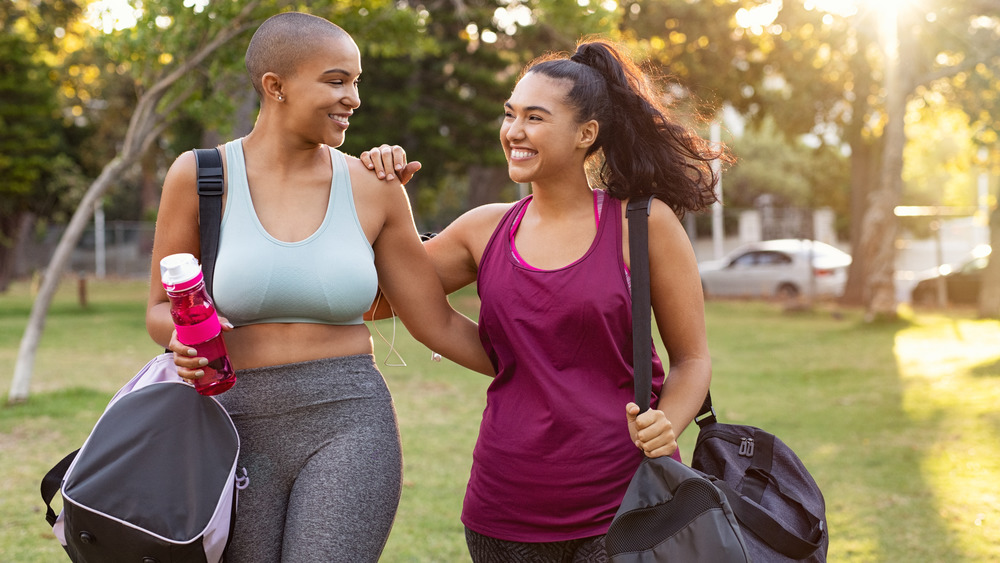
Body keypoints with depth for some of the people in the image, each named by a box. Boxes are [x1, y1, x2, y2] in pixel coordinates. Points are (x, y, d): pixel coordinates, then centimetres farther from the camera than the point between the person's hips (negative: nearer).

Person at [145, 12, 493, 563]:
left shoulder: (372, 188, 3)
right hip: (238, 431, 0)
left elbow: (437, 323, 9)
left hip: (348, 429, 0)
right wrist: (186, 338, -15)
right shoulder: (199, 175, 0)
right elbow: (161, 311, 8)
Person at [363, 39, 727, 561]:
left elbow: (691, 358, 2)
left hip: (625, 499, -3)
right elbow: (375, 297, 10)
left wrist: (666, 424, -17)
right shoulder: (485, 231, 6)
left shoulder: (644, 224, -3)